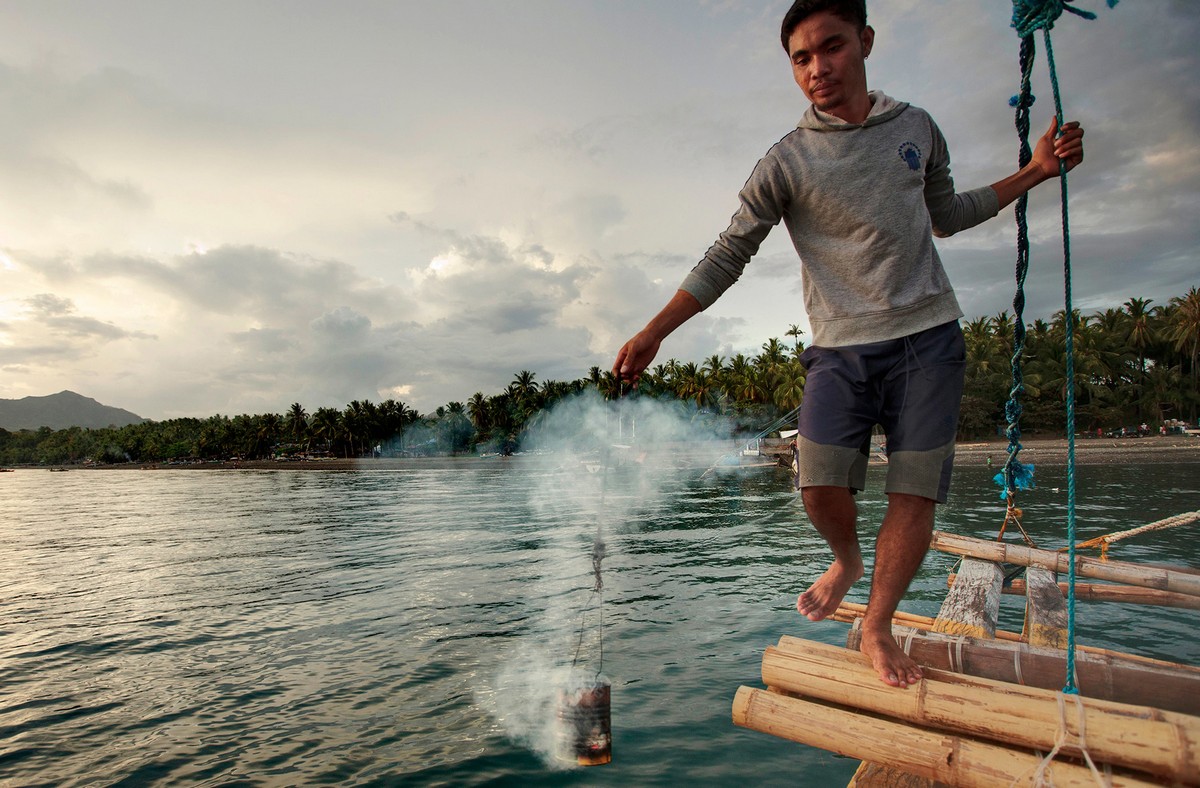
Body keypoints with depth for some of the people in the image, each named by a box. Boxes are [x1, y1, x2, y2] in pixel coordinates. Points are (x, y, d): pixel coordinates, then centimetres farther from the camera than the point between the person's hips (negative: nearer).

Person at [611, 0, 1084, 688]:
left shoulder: (917, 127, 11)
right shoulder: (786, 163, -2)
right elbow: (726, 258, -3)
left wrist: (1034, 172, 18)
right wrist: (652, 335, -10)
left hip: (928, 334, 3)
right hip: (842, 347, -2)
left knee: (916, 488, -3)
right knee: (821, 483, -15)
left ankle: (878, 627, 16)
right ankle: (847, 560, 20)